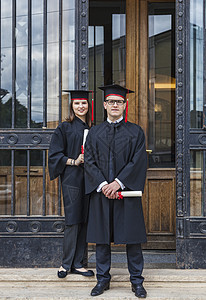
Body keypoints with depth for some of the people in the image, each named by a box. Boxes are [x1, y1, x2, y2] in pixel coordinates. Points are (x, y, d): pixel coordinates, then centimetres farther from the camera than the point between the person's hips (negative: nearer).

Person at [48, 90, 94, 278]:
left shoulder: (92, 129, 15)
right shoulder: (65, 128, 0)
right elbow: (55, 154, -3)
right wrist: (73, 161, -14)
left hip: (89, 178, 5)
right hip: (72, 179, -5)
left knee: (84, 221, 5)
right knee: (73, 221, -5)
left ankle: (77, 263, 12)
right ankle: (67, 264, 7)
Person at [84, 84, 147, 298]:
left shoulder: (135, 132, 5)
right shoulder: (94, 132, 10)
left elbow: (138, 160, -5)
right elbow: (89, 161, 3)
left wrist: (118, 182, -15)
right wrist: (103, 184, -11)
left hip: (127, 192, -1)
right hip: (101, 192, 2)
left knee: (132, 237, 2)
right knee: (101, 237, 6)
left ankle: (136, 281, 12)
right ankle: (103, 279, 18)